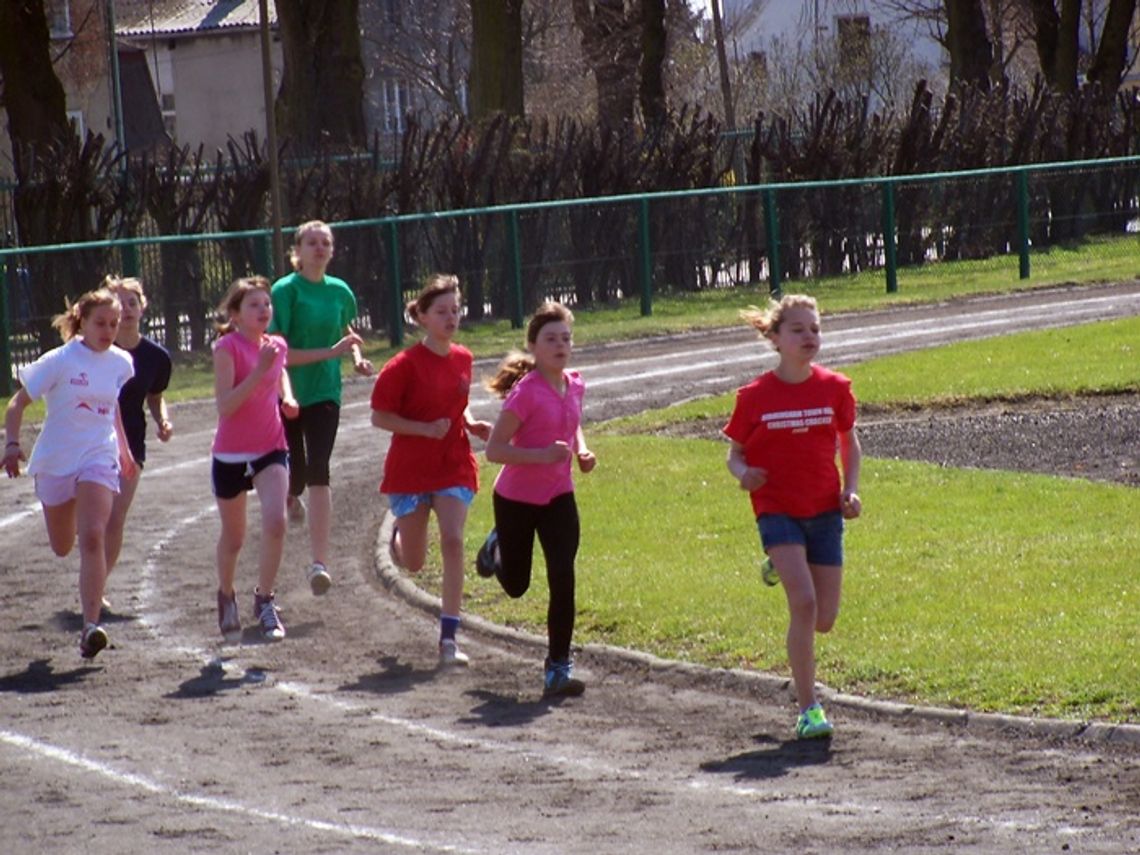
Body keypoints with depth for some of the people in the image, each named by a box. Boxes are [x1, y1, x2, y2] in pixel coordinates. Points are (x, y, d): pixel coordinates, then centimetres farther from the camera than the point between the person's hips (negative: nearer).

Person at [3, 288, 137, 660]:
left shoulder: (121, 363, 1)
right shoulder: (60, 361, -11)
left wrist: (124, 451, 27)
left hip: (100, 459, 1)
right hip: (55, 461, -1)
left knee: (92, 538, -20)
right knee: (62, 547, 14)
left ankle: (90, 626, -22)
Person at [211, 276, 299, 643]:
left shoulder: (276, 346, 3)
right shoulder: (227, 348, -14)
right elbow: (225, 407, -22)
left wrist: (287, 397, 7)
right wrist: (259, 371, -28)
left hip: (271, 448, 3)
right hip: (231, 453, -3)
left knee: (275, 522, -20)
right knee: (233, 537, 13)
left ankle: (264, 599, -5)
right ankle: (226, 597, 39)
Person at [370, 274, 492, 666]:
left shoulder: (462, 359, 4)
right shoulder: (405, 365, -13)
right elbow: (379, 416, -11)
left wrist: (471, 424, 0)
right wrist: (425, 429, -22)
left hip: (454, 468, 3)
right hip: (410, 469, -3)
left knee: (452, 541, -17)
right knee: (414, 563, 8)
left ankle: (448, 640, -14)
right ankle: (399, 536, 49)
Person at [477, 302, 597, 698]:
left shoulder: (574, 385, -1)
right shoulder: (525, 392, -21)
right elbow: (494, 449, -23)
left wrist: (581, 451, 0)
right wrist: (543, 455, -33)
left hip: (558, 497, 4)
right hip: (516, 498, -4)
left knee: (563, 579, -12)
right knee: (516, 585, 13)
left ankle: (558, 669, -5)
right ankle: (497, 548, 50)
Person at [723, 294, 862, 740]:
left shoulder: (835, 388, 0)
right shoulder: (755, 397, -6)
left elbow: (849, 443, 15)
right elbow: (735, 453, 4)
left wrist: (850, 489, 0)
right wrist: (744, 473, -19)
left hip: (825, 511, 3)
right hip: (777, 510, -3)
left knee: (824, 619, 3)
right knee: (804, 602, -22)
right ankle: (808, 708, -14)